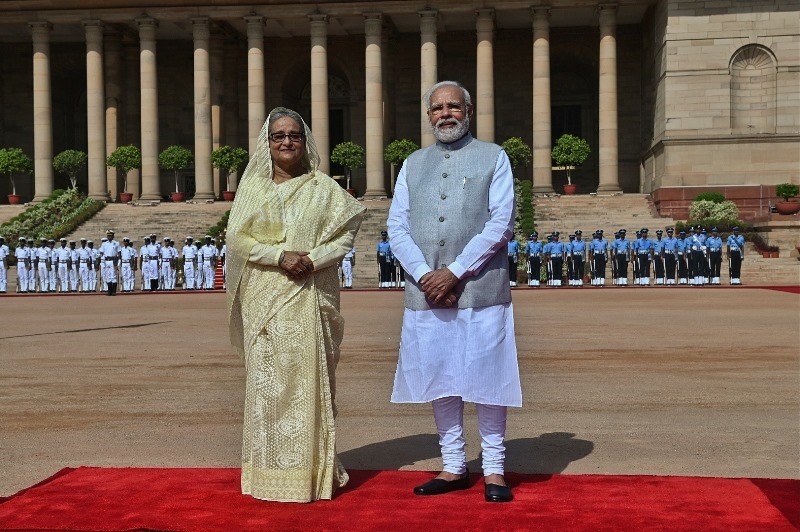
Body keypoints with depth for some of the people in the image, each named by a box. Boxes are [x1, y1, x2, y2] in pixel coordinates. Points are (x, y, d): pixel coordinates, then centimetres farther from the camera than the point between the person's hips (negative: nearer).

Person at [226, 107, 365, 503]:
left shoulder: (323, 187, 6)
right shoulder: (252, 185, 8)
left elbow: (347, 231, 1)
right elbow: (237, 237, 1)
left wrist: (314, 259, -14)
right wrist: (279, 255, -13)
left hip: (309, 296, -1)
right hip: (263, 296, 1)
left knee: (308, 377, -1)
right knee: (266, 379, 2)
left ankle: (313, 470, 7)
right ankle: (268, 472, 10)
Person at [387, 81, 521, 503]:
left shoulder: (493, 158, 5)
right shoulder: (413, 164, 14)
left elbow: (501, 224, -6)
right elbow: (397, 227, 7)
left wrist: (454, 272, -13)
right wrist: (425, 275, -9)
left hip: (481, 290, -3)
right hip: (426, 292, 4)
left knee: (486, 380, 1)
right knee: (439, 381, 9)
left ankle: (493, 470, 13)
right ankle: (454, 467, 21)